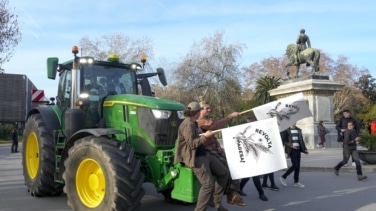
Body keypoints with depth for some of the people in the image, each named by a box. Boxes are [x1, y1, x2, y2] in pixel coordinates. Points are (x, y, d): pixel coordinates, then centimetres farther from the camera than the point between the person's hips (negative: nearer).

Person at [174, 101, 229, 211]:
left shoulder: (192, 123, 15)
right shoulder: (187, 125, -18)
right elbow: (191, 144, -23)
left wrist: (205, 135, 15)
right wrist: (205, 136, -16)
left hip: (203, 154, 11)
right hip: (194, 158, -11)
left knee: (224, 172, 11)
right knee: (208, 185, -17)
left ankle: (217, 202, 18)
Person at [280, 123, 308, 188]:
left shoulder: (299, 130, 12)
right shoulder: (287, 130, -7)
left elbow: (301, 140, 16)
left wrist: (304, 149, 10)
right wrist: (291, 145, -20)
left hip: (298, 149, 6)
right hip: (292, 150, -6)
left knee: (298, 166, 7)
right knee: (295, 165, -11)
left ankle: (296, 182, 16)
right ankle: (283, 177, 5)